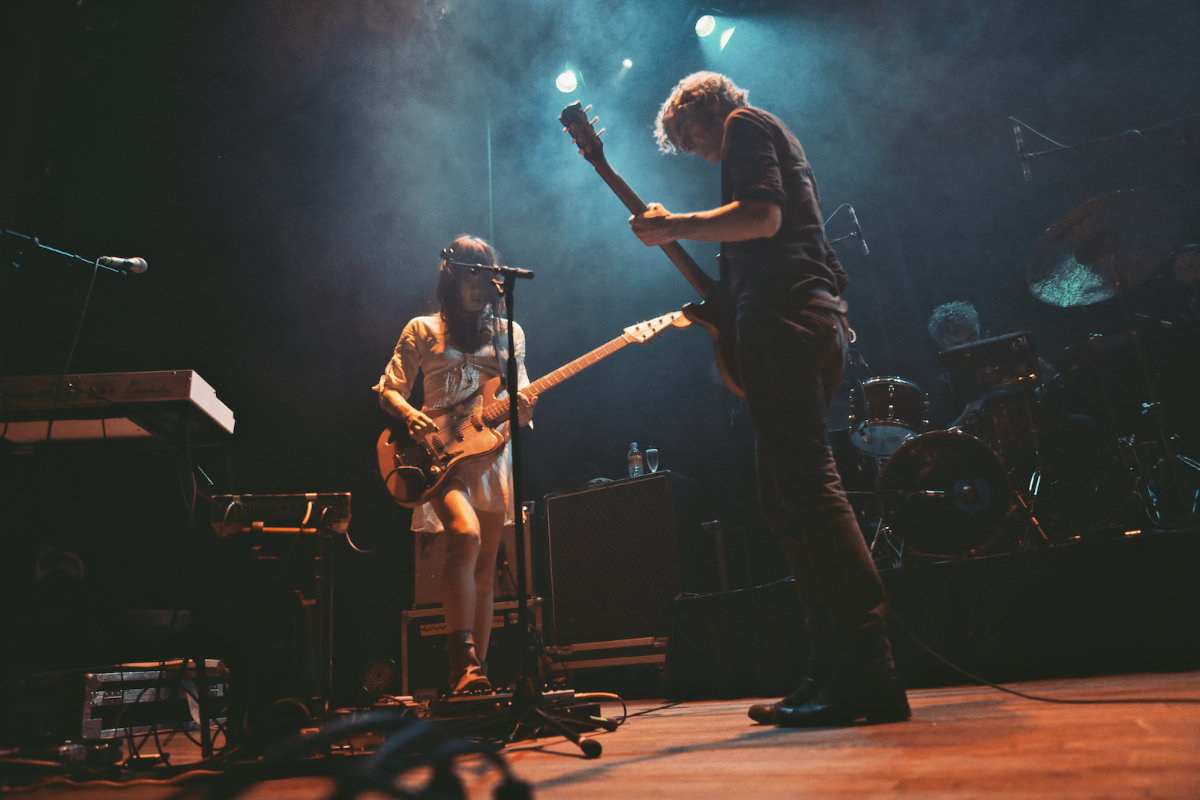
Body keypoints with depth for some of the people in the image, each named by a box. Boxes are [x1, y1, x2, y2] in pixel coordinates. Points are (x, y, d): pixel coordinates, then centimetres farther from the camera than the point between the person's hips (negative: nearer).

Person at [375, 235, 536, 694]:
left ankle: (474, 676, 14)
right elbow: (388, 389, 7)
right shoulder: (423, 330, 8)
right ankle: (463, 663, -27)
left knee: (484, 573, 5)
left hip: (492, 455, 4)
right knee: (466, 535, -29)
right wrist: (411, 416, -15)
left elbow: (518, 397, 15)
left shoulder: (508, 334, 16)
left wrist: (523, 410, -10)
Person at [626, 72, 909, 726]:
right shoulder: (773, 137, 34)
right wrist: (721, 306, 26)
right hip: (816, 320, 10)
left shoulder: (744, 123, 5)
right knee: (790, 497, 6)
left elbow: (763, 216, -13)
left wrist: (673, 227, -7)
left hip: (784, 319, -10)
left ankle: (868, 675, -16)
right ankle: (837, 672, 7)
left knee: (806, 488, -16)